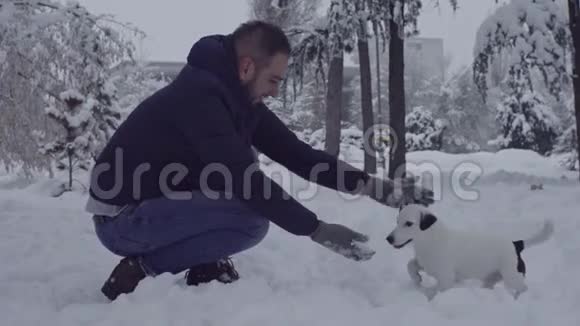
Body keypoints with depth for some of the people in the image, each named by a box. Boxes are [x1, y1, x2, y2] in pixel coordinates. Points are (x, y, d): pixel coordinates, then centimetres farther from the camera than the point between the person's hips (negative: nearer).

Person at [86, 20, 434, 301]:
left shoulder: (243, 100, 3)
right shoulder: (198, 93, -25)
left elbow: (299, 156, 2)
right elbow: (243, 180, -29)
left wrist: (377, 187, -6)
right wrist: (316, 229, -25)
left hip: (164, 204, 9)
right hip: (121, 219, -9)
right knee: (254, 221, -21)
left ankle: (205, 264, 7)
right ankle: (141, 268, -9)